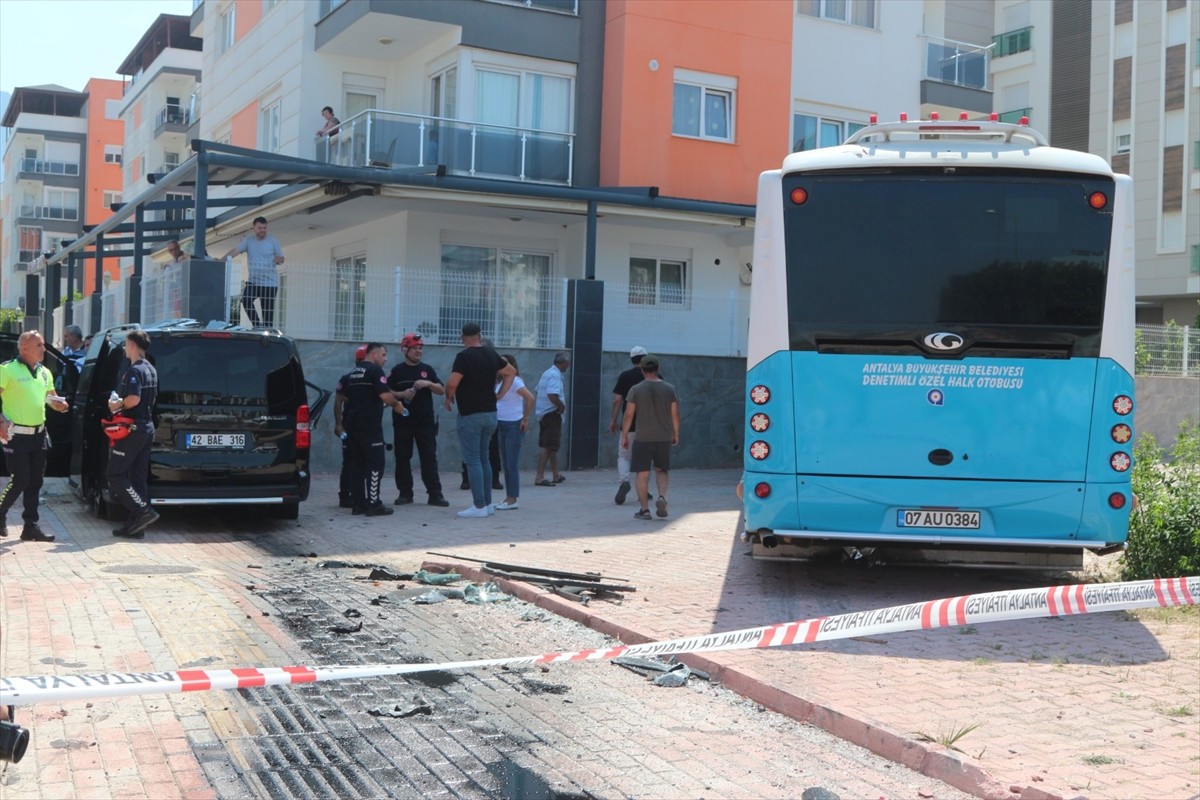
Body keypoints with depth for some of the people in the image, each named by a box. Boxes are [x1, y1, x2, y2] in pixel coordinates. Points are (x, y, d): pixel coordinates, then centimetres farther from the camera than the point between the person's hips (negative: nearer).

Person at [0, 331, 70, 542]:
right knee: (20, 480, -6)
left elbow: (51, 397, 22)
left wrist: (59, 404, -1)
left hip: (38, 434, 7)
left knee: (35, 481, 8)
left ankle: (31, 526, 14)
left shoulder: (45, 372, 12)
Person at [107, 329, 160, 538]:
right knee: (138, 478, 10)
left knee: (114, 476, -3)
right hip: (147, 427, 9)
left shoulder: (134, 371, -15)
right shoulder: (151, 370, 15)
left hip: (132, 429, -9)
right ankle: (135, 525, 11)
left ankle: (144, 512, -11)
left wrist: (117, 405, -9)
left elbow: (133, 399, -28)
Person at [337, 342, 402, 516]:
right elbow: (385, 396, -19)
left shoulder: (352, 372, 17)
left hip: (351, 424, 8)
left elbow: (341, 396, 20)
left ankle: (357, 503, 10)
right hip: (369, 425, -8)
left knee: (357, 463, 9)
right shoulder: (375, 371, -8)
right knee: (375, 463, -5)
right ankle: (373, 504, -8)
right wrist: (397, 404, -1)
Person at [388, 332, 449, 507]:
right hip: (402, 421, -1)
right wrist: (402, 394, -14)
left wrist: (429, 384, -11)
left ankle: (435, 494, -1)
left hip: (425, 421, 1)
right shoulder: (397, 371, 4)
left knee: (429, 458, -2)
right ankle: (405, 493, 12)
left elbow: (442, 390, 7)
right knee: (402, 458, 3)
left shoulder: (427, 369, 10)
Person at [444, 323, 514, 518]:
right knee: (483, 458, 15)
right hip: (490, 413, 7)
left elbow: (452, 383, -21)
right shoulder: (491, 354, 8)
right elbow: (511, 371, 21)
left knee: (473, 460, -4)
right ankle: (487, 503, 16)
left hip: (470, 415, -7)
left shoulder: (464, 356, -13)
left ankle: (479, 506, -6)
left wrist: (449, 397, -1)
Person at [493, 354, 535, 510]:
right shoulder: (501, 383, 13)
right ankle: (509, 498, 16)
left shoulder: (514, 381, -12)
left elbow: (530, 398, -22)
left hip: (513, 426, -9)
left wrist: (525, 418, -17)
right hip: (502, 426, 9)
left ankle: (513, 500, -3)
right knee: (506, 464, 11)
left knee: (512, 464, -6)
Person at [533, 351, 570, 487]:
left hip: (544, 413, 10)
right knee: (549, 447, -9)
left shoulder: (547, 373, 15)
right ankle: (539, 477, -12)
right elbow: (552, 395, -29)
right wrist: (562, 406, -14)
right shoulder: (555, 375, -16)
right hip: (552, 413, -10)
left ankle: (556, 475, 30)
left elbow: (538, 390, 23)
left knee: (552, 446, 19)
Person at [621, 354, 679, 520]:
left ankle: (645, 509, 4)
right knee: (662, 470, 18)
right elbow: (675, 414, 3)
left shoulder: (636, 390, -6)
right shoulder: (669, 389, 0)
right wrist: (675, 434, 16)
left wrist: (624, 436, 4)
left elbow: (629, 415, -5)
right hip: (664, 437, 2)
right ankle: (662, 496, -6)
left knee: (642, 474, 4)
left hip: (643, 438, -2)